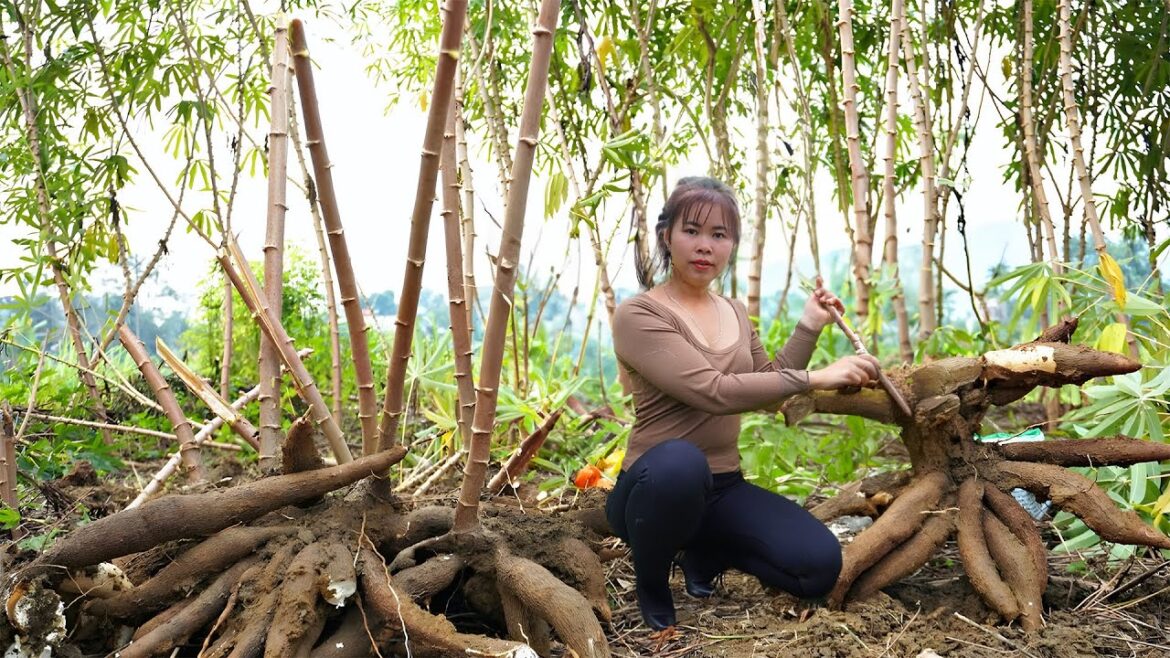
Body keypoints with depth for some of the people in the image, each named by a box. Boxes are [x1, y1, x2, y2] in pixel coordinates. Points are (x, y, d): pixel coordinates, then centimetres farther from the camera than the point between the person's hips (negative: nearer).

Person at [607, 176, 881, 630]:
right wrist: (815, 379, -28)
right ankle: (651, 584, -13)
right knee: (680, 462, -43)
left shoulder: (735, 313, 11)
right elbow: (713, 391, -26)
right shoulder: (638, 315, -14)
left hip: (722, 489, 6)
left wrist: (809, 326, 9)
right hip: (655, 485, -6)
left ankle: (704, 550, 13)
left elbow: (768, 387, 19)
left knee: (820, 565, -16)